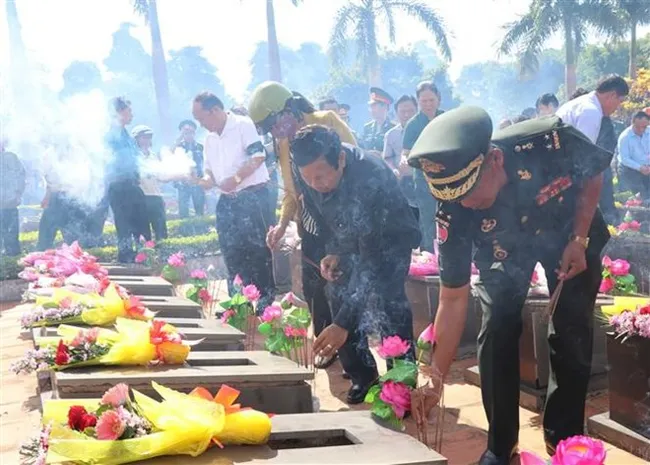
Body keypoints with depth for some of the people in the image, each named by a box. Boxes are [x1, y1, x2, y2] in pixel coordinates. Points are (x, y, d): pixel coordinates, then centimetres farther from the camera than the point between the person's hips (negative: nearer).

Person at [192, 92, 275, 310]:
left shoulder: (243, 124, -8)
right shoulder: (210, 138, 15)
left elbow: (258, 156, -16)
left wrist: (236, 178, -24)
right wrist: (207, 179, -3)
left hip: (251, 197, -8)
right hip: (226, 201, 8)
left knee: (258, 251, -5)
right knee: (232, 254, 9)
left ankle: (266, 301, 4)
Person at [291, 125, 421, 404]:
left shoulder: (372, 180, -42)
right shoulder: (308, 173, -23)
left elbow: (373, 259, -43)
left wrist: (344, 323, -47)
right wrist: (332, 252, -14)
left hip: (389, 241, -6)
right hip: (347, 241, 6)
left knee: (384, 306, -21)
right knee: (340, 305, 1)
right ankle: (362, 375, 22)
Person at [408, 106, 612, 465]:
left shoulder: (552, 142, -41)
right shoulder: (453, 213, -35)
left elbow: (593, 176, -15)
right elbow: (453, 299, -27)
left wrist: (578, 241, -20)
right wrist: (436, 375, -30)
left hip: (571, 233, 0)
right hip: (505, 248, 1)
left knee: (571, 335, -3)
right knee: (495, 332, -9)